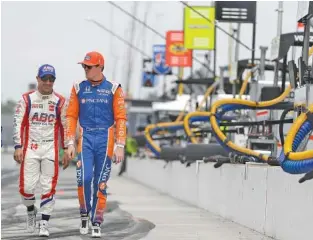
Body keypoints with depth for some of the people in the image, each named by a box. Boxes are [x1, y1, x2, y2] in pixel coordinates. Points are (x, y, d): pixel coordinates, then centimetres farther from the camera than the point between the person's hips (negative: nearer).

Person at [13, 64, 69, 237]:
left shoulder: (60, 102, 3)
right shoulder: (26, 99, 2)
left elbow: (66, 127, 7)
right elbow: (18, 124, 0)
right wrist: (18, 147, -8)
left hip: (51, 149, 0)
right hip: (30, 148, 0)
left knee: (48, 188, -4)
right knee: (26, 187, -2)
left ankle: (44, 223, 4)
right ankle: (30, 210, 28)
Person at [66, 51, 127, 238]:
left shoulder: (113, 89, 1)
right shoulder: (79, 88, 7)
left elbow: (121, 118, 0)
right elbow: (71, 116, 9)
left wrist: (120, 146, -6)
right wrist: (71, 143, 1)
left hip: (105, 140, -1)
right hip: (85, 139, 1)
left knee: (100, 184, 1)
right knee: (84, 178, -14)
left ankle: (97, 224, 10)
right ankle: (84, 213, 10)